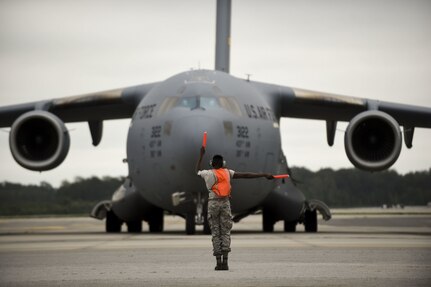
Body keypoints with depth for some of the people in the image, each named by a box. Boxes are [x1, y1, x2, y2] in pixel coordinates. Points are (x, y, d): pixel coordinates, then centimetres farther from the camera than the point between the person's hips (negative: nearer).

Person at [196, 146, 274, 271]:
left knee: (215, 232, 4)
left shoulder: (208, 173, 4)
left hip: (213, 203, 0)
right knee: (226, 232, 3)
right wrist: (264, 175, 0)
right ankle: (225, 261, -10)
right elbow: (245, 175, 0)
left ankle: (218, 262, -2)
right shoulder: (227, 172, 6)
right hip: (225, 203, 0)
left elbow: (197, 171, 28)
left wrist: (201, 155, 37)